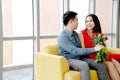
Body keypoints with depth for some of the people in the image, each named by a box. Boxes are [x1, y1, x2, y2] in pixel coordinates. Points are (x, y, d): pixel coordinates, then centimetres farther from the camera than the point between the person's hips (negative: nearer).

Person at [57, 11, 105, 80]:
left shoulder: (75, 34, 13)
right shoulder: (63, 37, -14)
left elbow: (80, 49, 14)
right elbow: (75, 51, -22)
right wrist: (94, 49, -22)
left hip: (80, 59, 7)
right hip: (69, 61, -7)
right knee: (84, 65, -37)